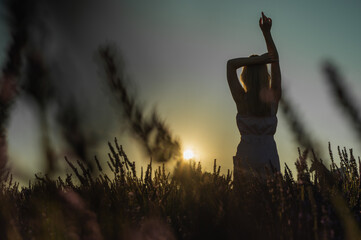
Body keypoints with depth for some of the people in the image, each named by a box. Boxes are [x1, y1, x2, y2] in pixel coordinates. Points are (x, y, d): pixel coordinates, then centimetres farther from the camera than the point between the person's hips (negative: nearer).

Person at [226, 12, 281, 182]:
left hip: (246, 157, -1)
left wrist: (257, 59, -9)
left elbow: (231, 64, -1)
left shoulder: (241, 99, -4)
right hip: (269, 158, 2)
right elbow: (275, 61, 8)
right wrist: (267, 33, 7)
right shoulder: (273, 99, 1)